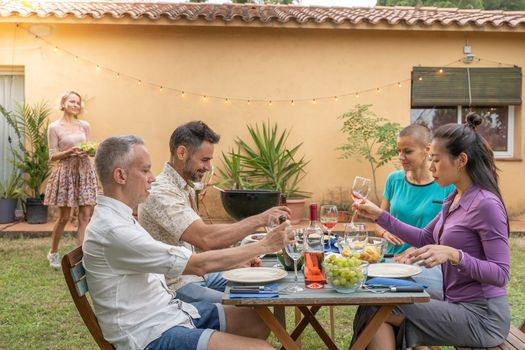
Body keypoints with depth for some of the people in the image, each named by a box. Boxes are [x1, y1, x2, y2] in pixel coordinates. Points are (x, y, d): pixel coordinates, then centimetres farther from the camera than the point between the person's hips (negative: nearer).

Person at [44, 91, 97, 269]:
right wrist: (69, 152, -18)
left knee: (85, 215, -3)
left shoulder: (85, 125, 8)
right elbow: (52, 156, -3)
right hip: (66, 171, -3)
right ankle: (53, 253, 26)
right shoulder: (54, 127, -3)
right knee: (64, 217, 4)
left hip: (85, 171, 4)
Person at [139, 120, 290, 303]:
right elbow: (205, 238, -34)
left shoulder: (186, 188, 10)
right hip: (177, 286, -10)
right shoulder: (161, 193, -23)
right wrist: (259, 220, -29)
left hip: (197, 273, 10)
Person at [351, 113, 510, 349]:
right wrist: (379, 215, 10)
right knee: (374, 310, -2)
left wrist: (454, 255, -33)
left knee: (375, 309, -12)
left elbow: (501, 274, -20)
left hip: (480, 315, -8)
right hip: (457, 304, 8)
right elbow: (424, 239, 16)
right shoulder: (454, 199, 9)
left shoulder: (485, 204, -18)